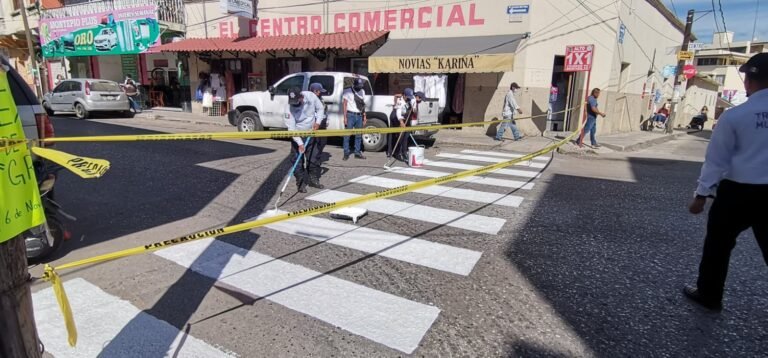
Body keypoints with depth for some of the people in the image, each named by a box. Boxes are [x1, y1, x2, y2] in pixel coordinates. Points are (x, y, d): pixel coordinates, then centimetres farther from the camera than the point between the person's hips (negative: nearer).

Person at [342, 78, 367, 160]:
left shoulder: (362, 92, 14)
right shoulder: (348, 91, -1)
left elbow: (363, 105, 16)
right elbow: (345, 104, -4)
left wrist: (364, 116, 10)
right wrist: (345, 117, -11)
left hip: (359, 116, 5)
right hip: (350, 115, -5)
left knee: (359, 135, 8)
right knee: (347, 135, -4)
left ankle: (357, 152, 17)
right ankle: (346, 153, 2)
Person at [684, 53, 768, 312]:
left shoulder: (734, 116, -12)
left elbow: (716, 159, -9)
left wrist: (702, 194, -2)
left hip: (738, 191, -4)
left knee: (718, 243, 12)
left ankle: (709, 295, 26)